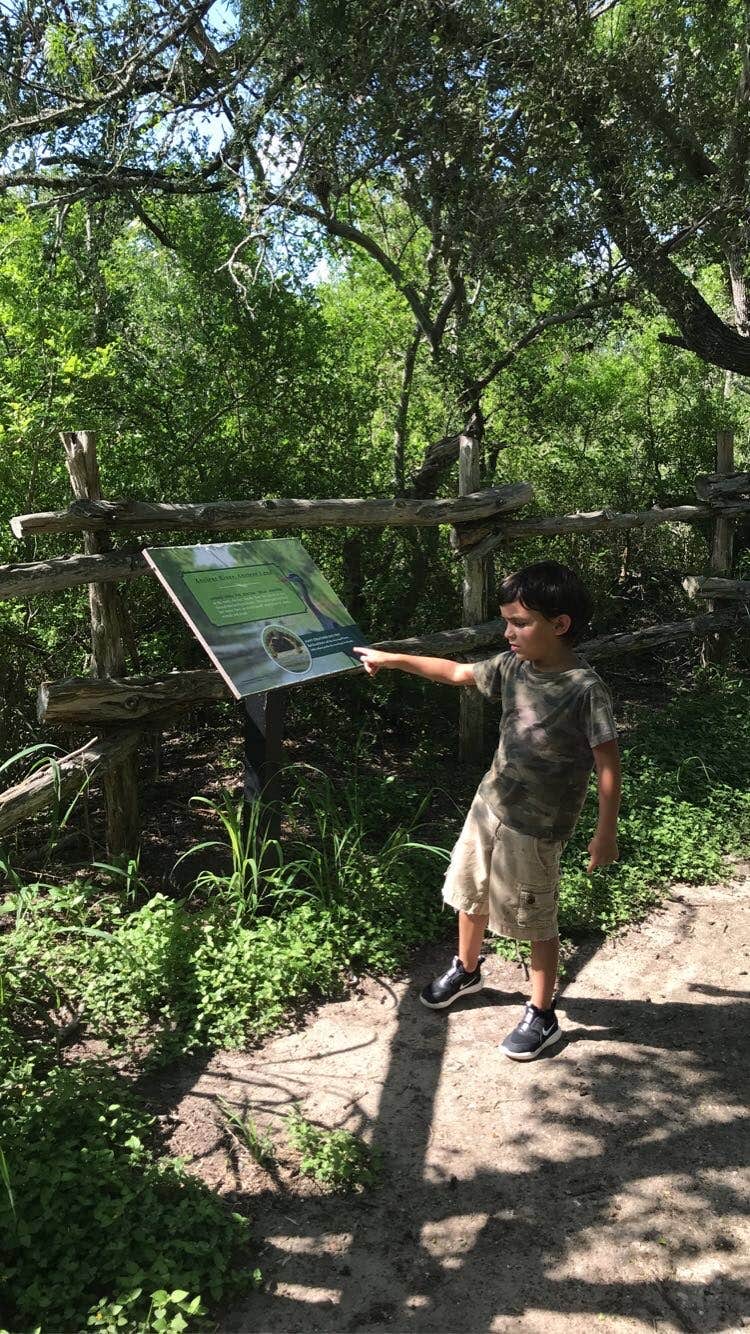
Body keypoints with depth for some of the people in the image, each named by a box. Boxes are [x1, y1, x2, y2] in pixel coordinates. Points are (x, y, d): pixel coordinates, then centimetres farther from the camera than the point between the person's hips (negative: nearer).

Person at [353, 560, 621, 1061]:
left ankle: (543, 1016, 29)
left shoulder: (586, 689, -22)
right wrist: (393, 659, 12)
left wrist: (606, 833, -15)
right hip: (491, 803, 7)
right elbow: (457, 672, 12)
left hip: (537, 826, -7)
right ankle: (467, 971, 49)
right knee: (471, 893, 23)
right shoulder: (513, 666, -3)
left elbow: (608, 765, -18)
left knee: (537, 922, 8)